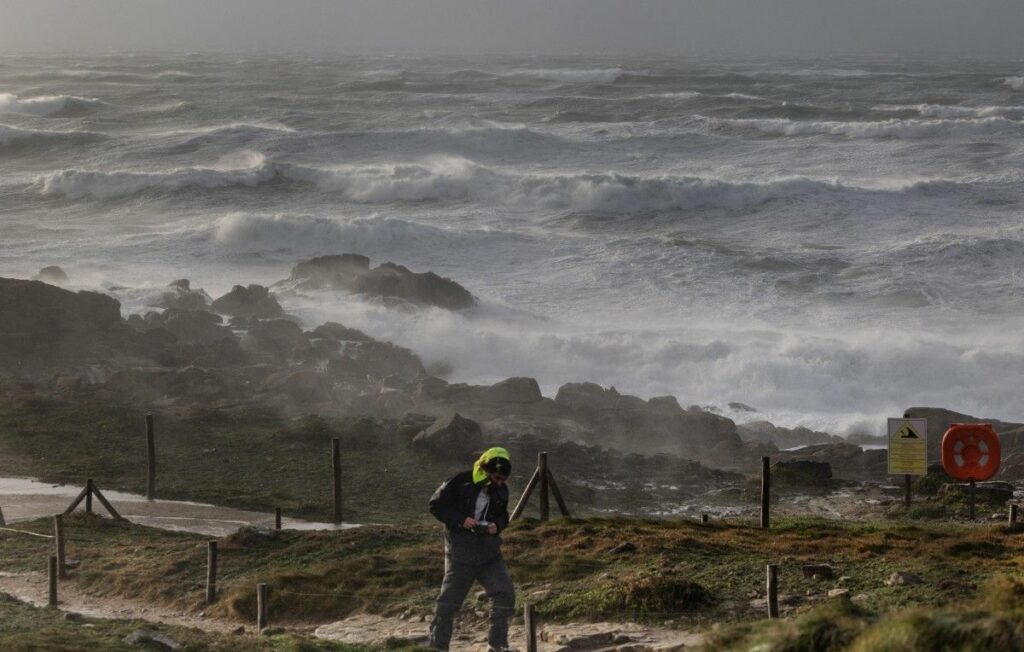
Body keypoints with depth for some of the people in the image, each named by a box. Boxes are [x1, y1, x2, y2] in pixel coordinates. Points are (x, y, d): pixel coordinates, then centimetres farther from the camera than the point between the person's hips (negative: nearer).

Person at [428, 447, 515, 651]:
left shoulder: (501, 490, 2)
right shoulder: (459, 483, -14)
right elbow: (436, 505, -9)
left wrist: (497, 525, -7)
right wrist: (461, 520, -20)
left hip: (489, 551, 5)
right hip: (461, 552, -5)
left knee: (505, 593, -4)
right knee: (449, 600, 0)